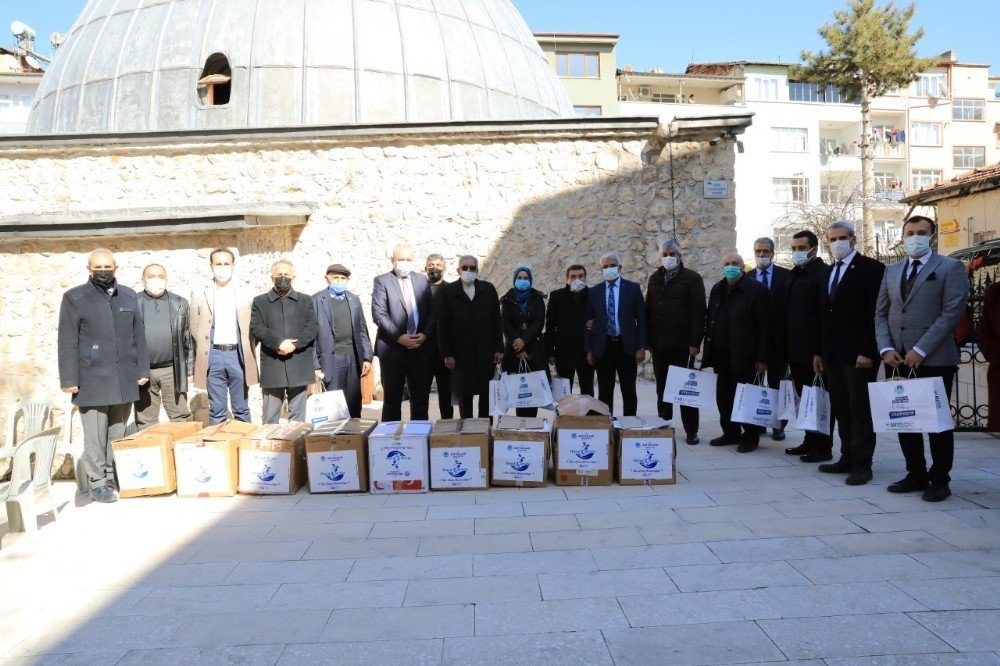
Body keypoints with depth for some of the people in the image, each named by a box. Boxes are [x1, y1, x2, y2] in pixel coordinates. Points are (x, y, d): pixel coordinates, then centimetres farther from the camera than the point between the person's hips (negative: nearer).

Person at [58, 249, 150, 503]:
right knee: (96, 435, -1)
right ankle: (98, 484, 8)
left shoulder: (129, 297, 13)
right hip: (92, 381, -3)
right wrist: (69, 379, -6)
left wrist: (142, 370, 9)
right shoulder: (74, 298, 3)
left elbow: (138, 336, 14)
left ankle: (114, 478, 18)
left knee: (117, 434, 8)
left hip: (124, 381, 3)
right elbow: (67, 342, -1)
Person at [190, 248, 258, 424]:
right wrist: (203, 354, 3)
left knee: (242, 410, 6)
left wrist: (249, 355, 1)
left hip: (238, 355, 0)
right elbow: (195, 329, 8)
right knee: (216, 411, 5)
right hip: (213, 356, 0)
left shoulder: (245, 295, 8)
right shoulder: (200, 295, 7)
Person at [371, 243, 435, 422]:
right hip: (392, 349, -3)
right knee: (392, 399, 4)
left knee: (421, 399, 8)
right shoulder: (382, 281, 0)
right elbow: (378, 314, -9)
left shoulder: (422, 280, 12)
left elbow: (432, 311, 9)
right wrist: (399, 337, -16)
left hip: (420, 348, 4)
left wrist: (425, 334, -7)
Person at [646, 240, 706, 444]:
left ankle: (691, 430, 8)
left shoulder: (692, 279, -3)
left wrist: (695, 342, -15)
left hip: (682, 344, -5)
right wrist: (647, 339, 6)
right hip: (658, 344, 5)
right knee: (662, 387, 11)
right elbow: (648, 310, 13)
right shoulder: (654, 279, 13)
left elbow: (698, 312, -8)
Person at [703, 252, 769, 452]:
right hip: (721, 355, 6)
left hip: (744, 356, -6)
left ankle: (750, 436, 16)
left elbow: (764, 327, -10)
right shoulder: (717, 289, 11)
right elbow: (710, 321, 13)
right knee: (723, 397, 10)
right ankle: (731, 433, 24)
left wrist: (762, 358, -13)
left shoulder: (756, 289, -8)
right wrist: (709, 350, 9)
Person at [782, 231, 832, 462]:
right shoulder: (795, 275, 16)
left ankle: (823, 447, 8)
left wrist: (820, 351, -19)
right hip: (796, 349, 8)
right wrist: (788, 346, 13)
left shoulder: (823, 273, -10)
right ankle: (810, 442, 22)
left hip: (813, 350, -8)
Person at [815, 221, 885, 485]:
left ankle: (862, 465, 6)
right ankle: (847, 458, 17)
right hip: (833, 355, 7)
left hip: (858, 354, -7)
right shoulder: (829, 272, 17)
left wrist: (867, 352, -17)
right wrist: (820, 351, 13)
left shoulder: (871, 268, -5)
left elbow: (877, 313, -12)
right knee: (841, 410, 10)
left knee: (860, 410, -1)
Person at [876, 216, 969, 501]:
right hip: (897, 360, 5)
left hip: (934, 360, -5)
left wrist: (921, 350, -16)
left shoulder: (950, 268, 0)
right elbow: (881, 313, 13)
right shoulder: (892, 271, 16)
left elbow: (952, 312, -10)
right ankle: (916, 475, 21)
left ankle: (939, 480, 15)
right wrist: (886, 348, -3)